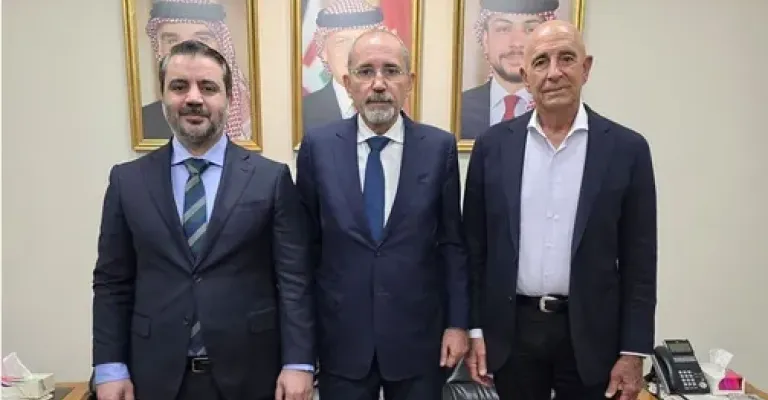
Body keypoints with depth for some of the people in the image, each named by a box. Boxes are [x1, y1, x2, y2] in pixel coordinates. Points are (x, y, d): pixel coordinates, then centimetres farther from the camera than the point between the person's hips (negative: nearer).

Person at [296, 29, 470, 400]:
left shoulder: (440, 147, -5)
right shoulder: (317, 146, -4)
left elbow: (452, 242, 0)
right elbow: (305, 242, 1)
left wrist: (457, 322, -1)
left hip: (418, 335, 1)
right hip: (341, 337, 0)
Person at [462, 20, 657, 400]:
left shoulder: (626, 148, -5)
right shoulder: (492, 145, -3)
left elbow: (639, 261, -2)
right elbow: (474, 247, 1)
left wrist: (634, 351, -3)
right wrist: (474, 329, 0)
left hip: (590, 334, 0)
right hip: (511, 330, 1)